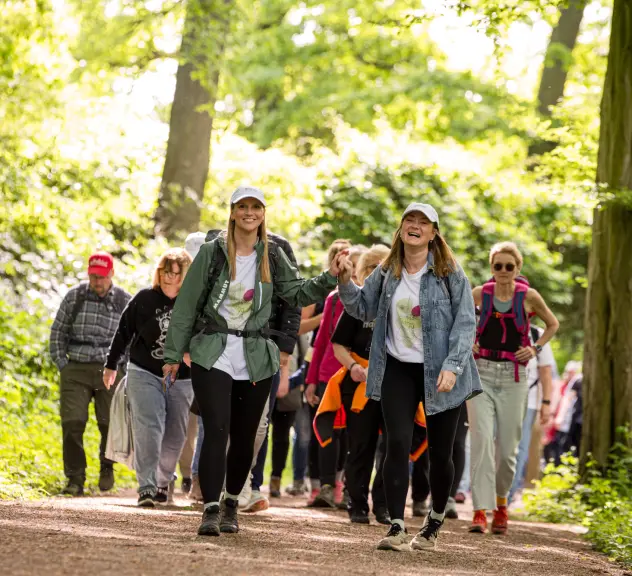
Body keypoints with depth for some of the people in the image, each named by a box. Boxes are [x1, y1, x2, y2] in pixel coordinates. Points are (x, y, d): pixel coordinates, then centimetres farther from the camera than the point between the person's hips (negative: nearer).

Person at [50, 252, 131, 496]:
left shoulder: (124, 301, 3)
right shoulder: (74, 296, 5)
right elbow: (58, 332, 11)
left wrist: (125, 369, 3)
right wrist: (61, 363, 3)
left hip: (109, 369, 0)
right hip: (76, 369, 0)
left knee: (110, 423, 0)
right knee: (72, 423, -9)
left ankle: (107, 467, 27)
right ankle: (75, 479, -1)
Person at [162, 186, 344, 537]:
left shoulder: (272, 257, 7)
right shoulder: (212, 253, -1)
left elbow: (298, 294, 6)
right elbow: (187, 306, 2)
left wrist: (330, 277, -12)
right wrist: (174, 355, 3)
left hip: (256, 357, 3)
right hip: (212, 355, -3)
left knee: (244, 436, 8)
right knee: (216, 430, -15)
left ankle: (231, 504, 25)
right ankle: (211, 510, -16)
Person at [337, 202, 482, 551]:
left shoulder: (449, 273, -6)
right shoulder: (387, 272, 7)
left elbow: (466, 323, -8)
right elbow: (364, 309, 14)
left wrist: (452, 366, -18)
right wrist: (345, 282, -4)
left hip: (439, 374, -2)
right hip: (398, 369, 2)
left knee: (440, 453, 6)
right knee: (397, 445, -10)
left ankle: (435, 522, 26)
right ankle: (396, 527, -9)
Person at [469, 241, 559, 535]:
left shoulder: (529, 297, -1)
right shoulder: (481, 293, 1)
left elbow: (552, 324, 15)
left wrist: (535, 348, 2)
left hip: (513, 377, 0)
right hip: (481, 373, 0)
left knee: (507, 448, 3)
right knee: (481, 440, -14)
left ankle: (501, 502, 29)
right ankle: (480, 512, -18)